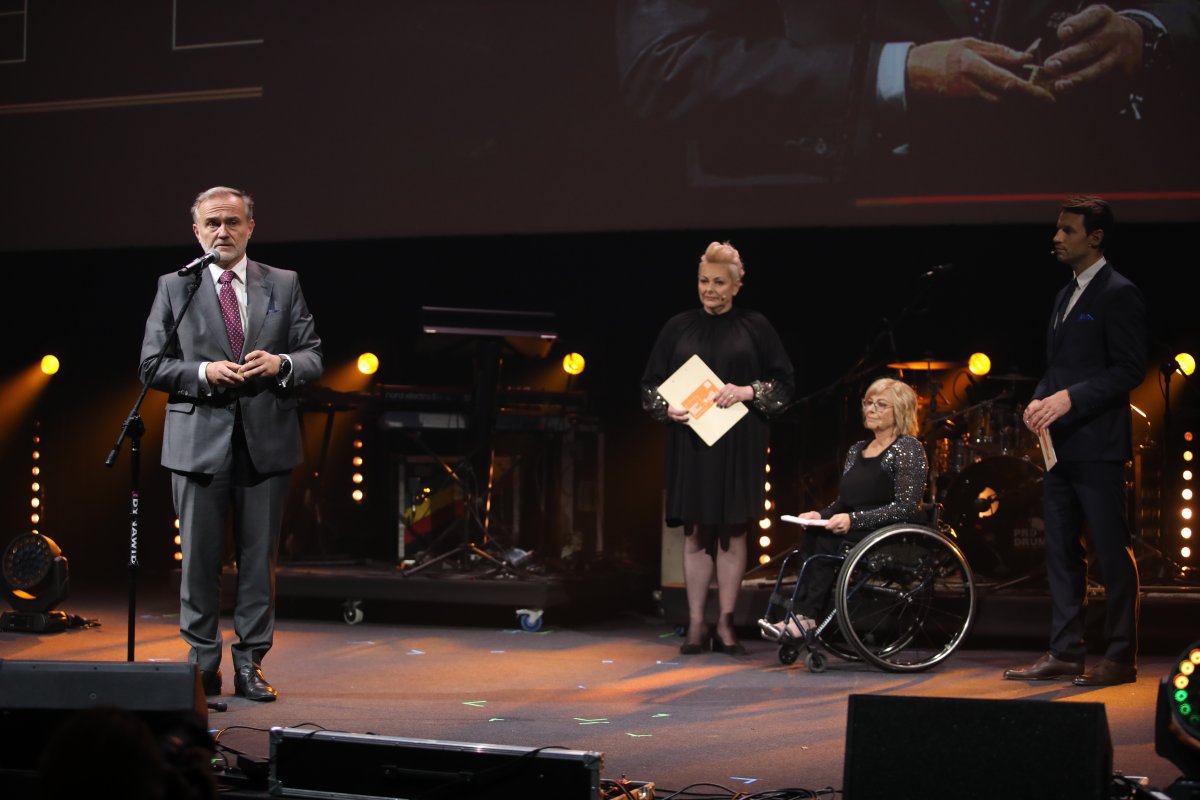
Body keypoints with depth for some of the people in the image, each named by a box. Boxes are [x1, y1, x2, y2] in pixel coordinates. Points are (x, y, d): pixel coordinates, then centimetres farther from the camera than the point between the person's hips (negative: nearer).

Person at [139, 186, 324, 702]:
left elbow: (314, 357, 10)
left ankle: (250, 663, 10)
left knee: (260, 557, 3)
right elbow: (151, 365, 3)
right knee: (200, 557, 2)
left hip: (267, 441, 1)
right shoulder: (174, 287, 6)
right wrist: (204, 373, -13)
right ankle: (202, 663, 11)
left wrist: (282, 364, -11)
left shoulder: (283, 285, 10)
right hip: (200, 441, -1)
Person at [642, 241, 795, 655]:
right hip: (690, 441, 1)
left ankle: (726, 624, 8)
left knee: (732, 532, 1)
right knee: (695, 532, 1)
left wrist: (747, 392, -14)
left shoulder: (755, 327, 3)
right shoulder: (678, 327, 7)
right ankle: (696, 625, 6)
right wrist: (666, 408, -10)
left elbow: (784, 383, 3)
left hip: (739, 444, -1)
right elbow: (650, 383, 9)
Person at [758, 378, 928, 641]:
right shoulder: (857, 450, 18)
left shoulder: (908, 448, -5)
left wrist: (853, 520, -21)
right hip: (860, 533, 7)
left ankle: (805, 618, -27)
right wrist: (820, 515, -1)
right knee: (812, 535, -22)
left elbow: (906, 507, -15)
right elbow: (843, 502, 22)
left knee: (827, 540, -28)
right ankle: (802, 615, -31)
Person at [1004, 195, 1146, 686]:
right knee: (1062, 552, 10)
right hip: (1061, 444, 9)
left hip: (1097, 445, -9)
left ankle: (1121, 658, 2)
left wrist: (1070, 398, -21)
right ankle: (1064, 654, 15)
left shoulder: (1118, 294, -8)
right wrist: (1041, 400, 4)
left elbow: (1129, 370, -14)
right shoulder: (1067, 295, 19)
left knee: (1113, 553, -3)